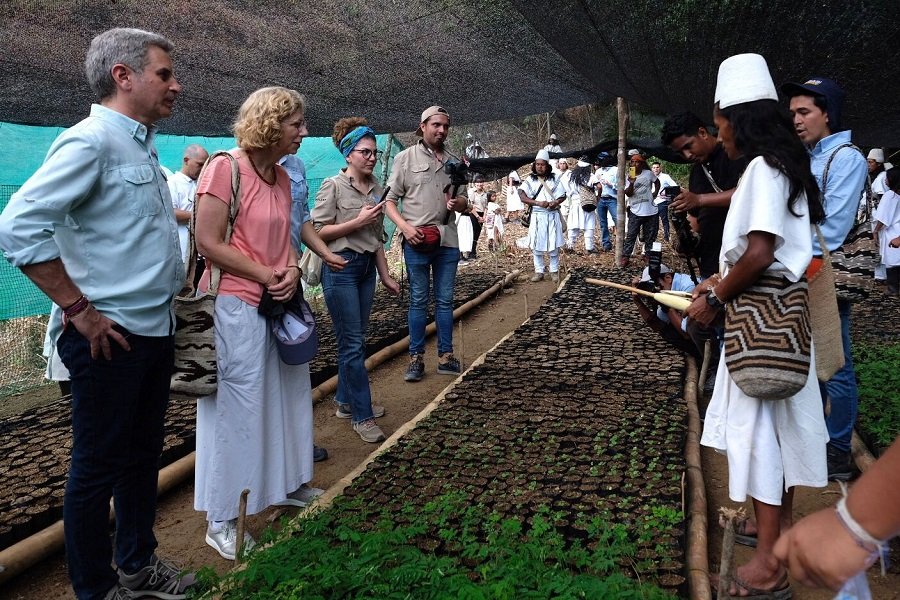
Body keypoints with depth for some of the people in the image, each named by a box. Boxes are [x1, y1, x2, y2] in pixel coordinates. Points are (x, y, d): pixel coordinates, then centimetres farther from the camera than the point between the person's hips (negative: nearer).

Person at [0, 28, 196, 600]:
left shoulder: (142, 147, 12)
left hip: (156, 331, 9)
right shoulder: (90, 140, -15)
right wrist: (78, 308, -20)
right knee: (99, 467, 7)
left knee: (144, 455, 20)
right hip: (110, 338, -9)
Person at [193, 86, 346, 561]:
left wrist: (292, 271, -2)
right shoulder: (226, 168, -14)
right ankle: (221, 519, 16)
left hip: (280, 303, 8)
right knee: (237, 408, 0)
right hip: (237, 304, -8)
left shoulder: (281, 177, 10)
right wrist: (265, 276, -16)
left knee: (288, 394, 17)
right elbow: (209, 243, -17)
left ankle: (284, 483, 38)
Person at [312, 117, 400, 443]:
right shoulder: (333, 186, -8)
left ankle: (346, 401, 27)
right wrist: (357, 221, -18)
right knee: (352, 343, -4)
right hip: (340, 267, -7)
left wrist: (385, 274, 15)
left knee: (355, 339, 13)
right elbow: (317, 231, -12)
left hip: (367, 267, 7)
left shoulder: (376, 188, 10)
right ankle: (362, 416, 3)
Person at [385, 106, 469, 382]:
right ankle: (416, 358, 11)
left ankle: (446, 356, 18)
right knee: (418, 300, 2)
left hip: (448, 239, 4)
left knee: (445, 300, 9)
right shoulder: (406, 158, 2)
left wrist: (458, 203, -7)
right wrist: (405, 227, -16)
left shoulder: (454, 161, 13)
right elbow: (390, 200, 0)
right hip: (417, 241, -4)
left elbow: (464, 201, 17)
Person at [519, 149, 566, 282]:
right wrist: (538, 203, -21)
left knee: (554, 245, 2)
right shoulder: (530, 180, 4)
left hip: (552, 215, 0)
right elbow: (522, 196, -8)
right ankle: (539, 271, 11)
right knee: (536, 245, 1)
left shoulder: (554, 179, 7)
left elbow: (563, 196, 7)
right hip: (537, 216, 0)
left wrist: (555, 202, -15)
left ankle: (554, 271, 13)